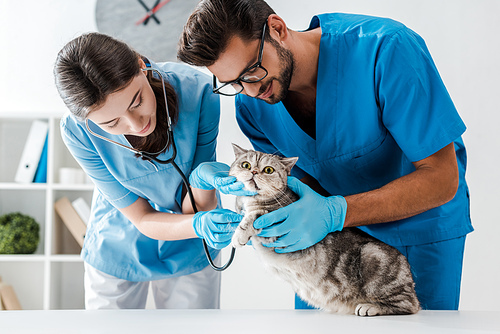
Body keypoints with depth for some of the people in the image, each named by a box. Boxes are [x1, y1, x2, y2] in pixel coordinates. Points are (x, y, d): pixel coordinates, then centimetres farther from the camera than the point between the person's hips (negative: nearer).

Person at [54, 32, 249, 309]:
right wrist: (198, 225, -41)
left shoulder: (197, 91, -29)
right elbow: (142, 219, -21)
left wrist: (204, 178, -42)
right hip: (117, 250, 0)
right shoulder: (77, 131, -28)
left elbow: (193, 209, -20)